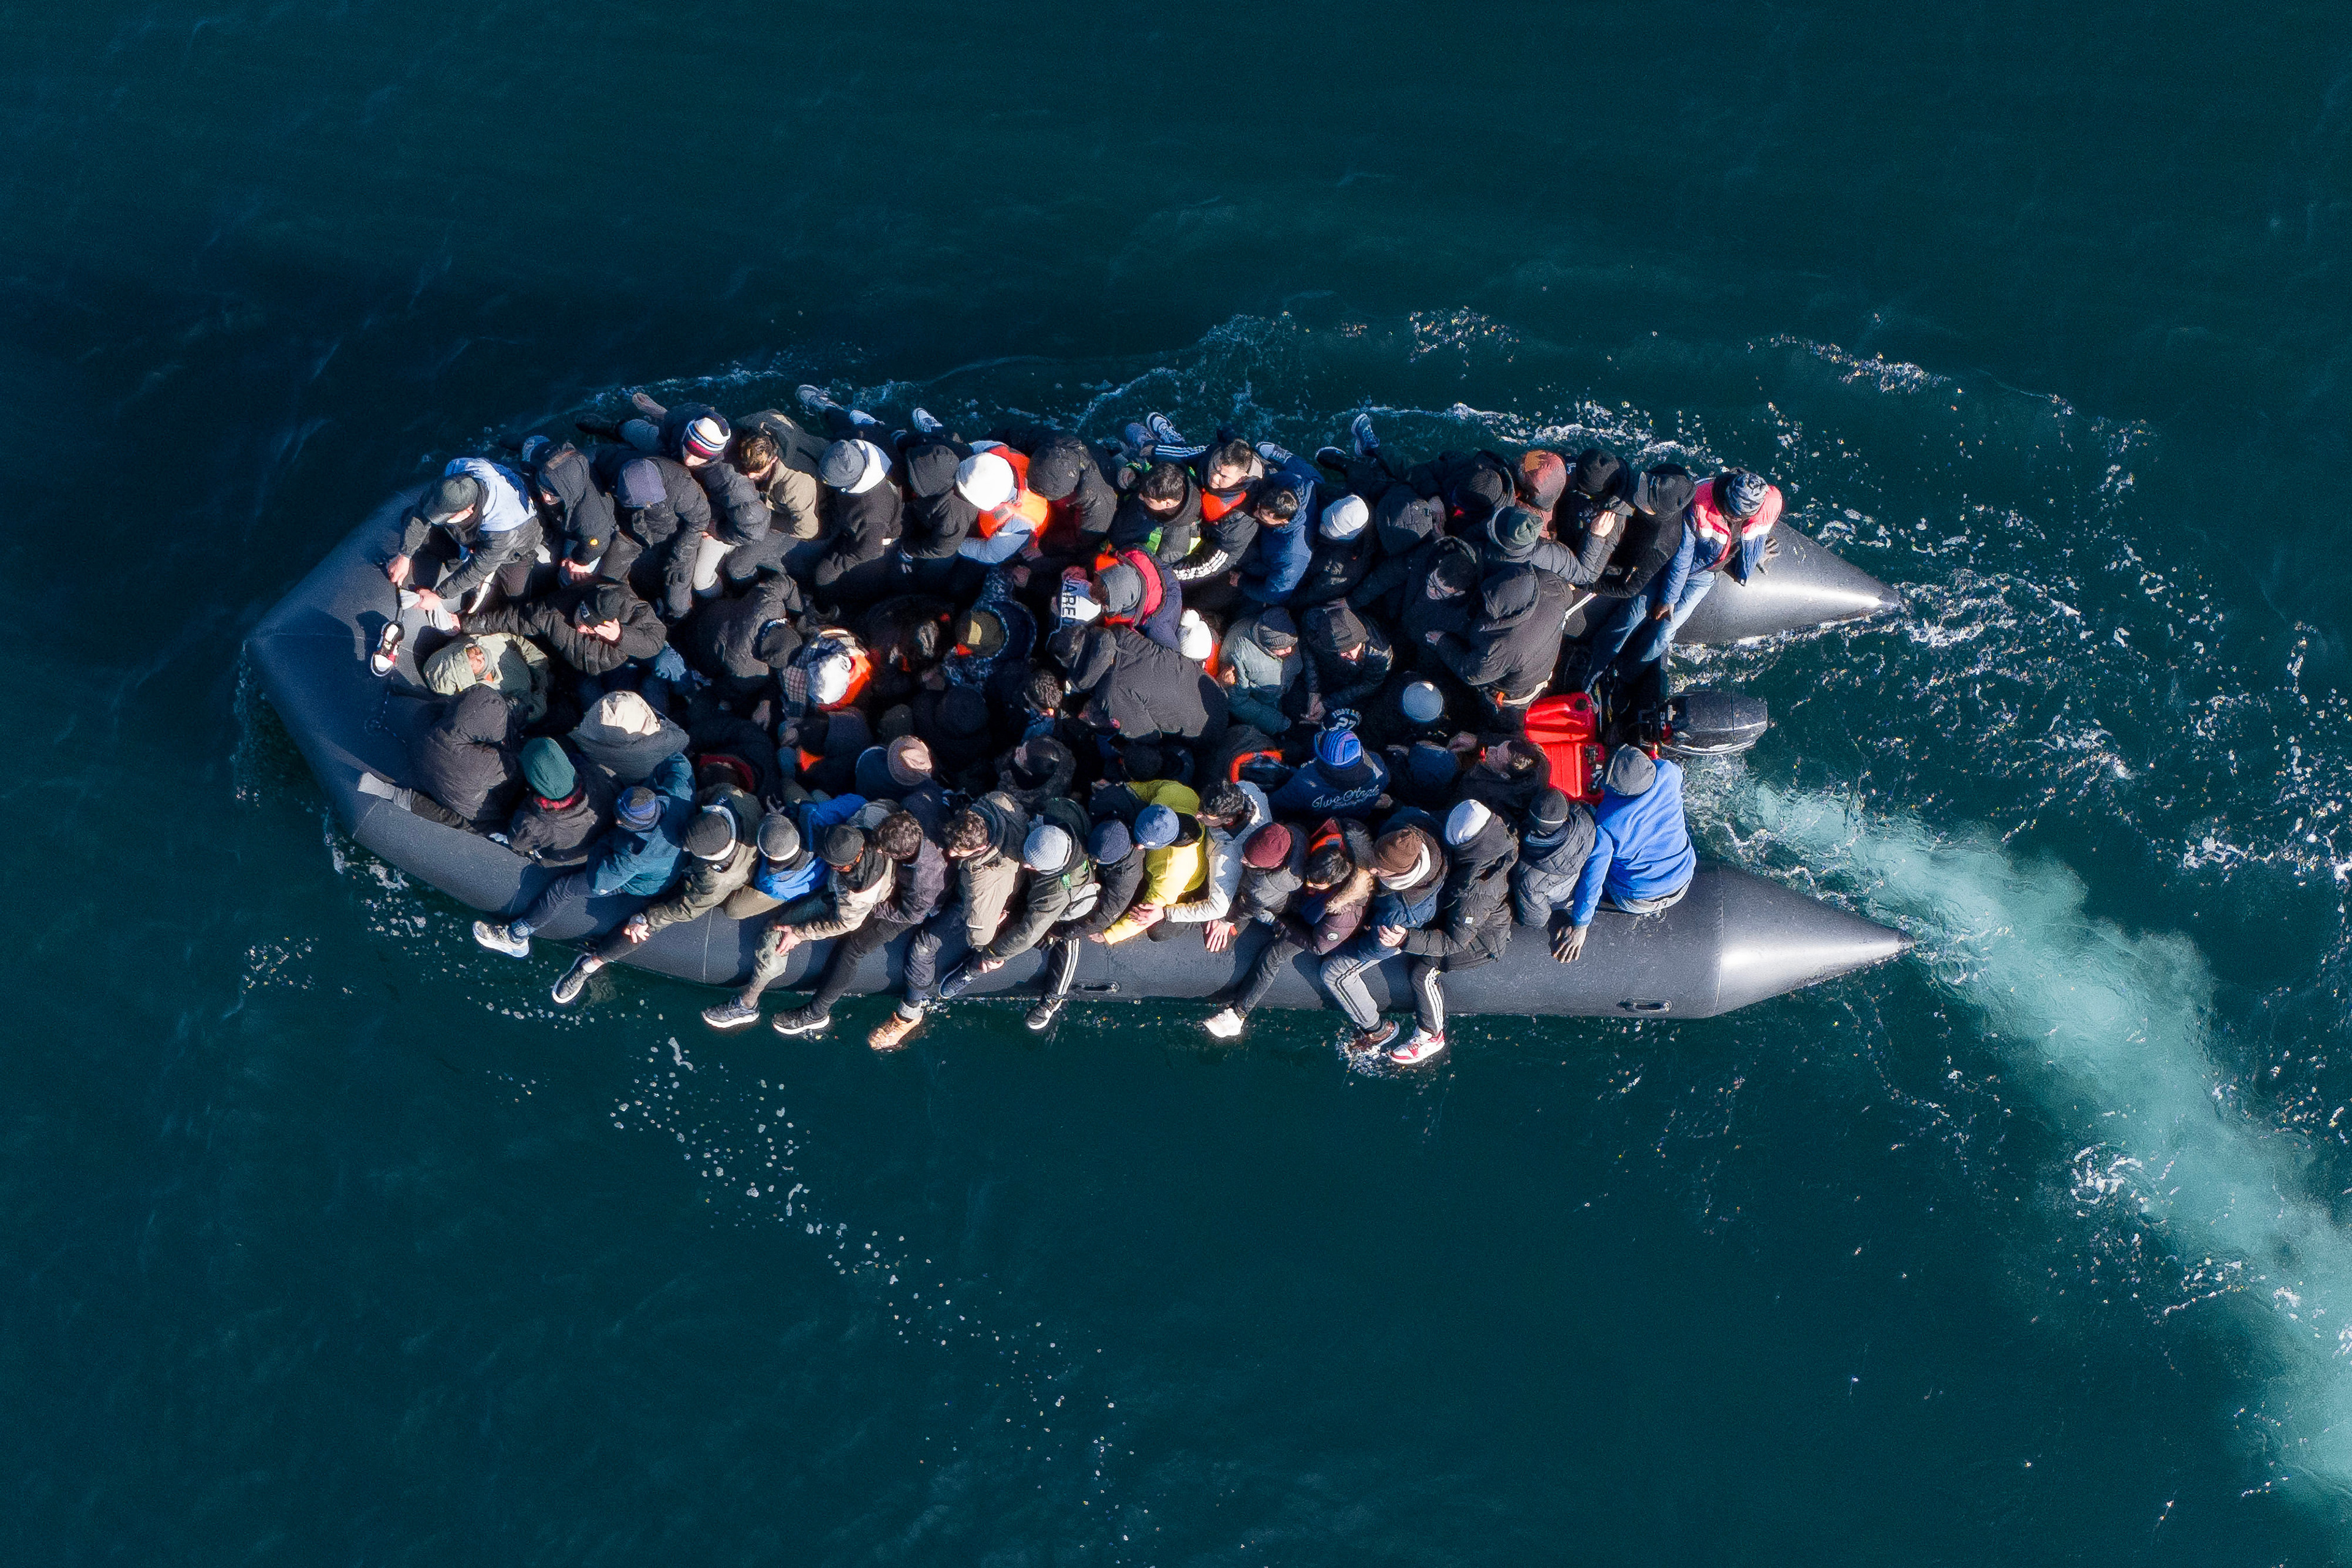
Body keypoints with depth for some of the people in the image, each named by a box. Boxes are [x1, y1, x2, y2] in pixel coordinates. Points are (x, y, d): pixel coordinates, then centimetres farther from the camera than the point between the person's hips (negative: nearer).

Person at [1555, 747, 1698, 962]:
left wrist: (1579, 927, -11)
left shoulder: (1606, 823, -32)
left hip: (1637, 901, -4)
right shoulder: (1668, 773, -23)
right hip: (1682, 885, 4)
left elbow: (1592, 877, -22)